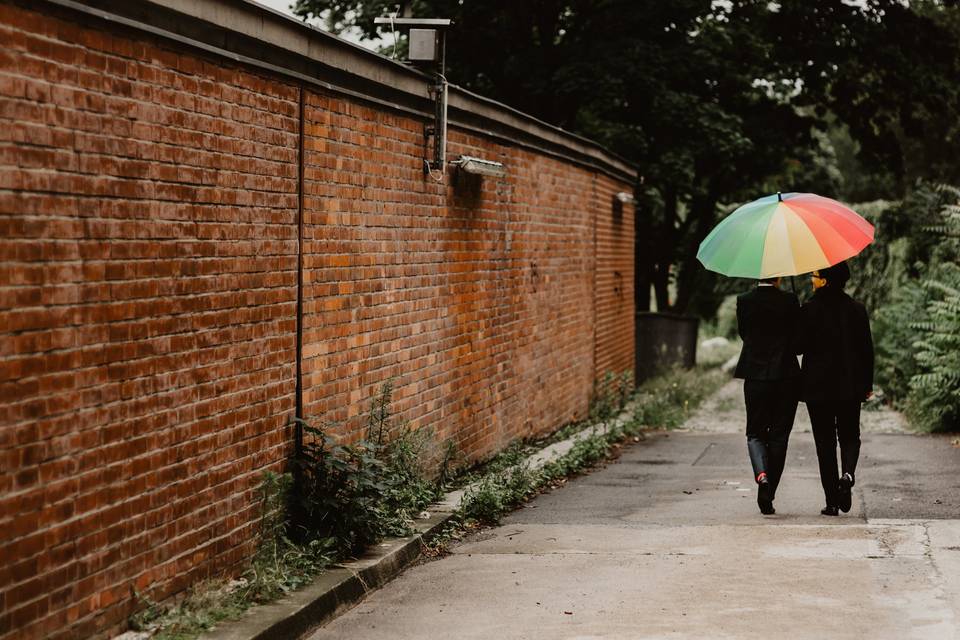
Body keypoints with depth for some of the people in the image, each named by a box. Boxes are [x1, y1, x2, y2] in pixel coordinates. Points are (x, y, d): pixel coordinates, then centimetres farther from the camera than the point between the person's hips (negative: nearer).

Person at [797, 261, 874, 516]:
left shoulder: (810, 310, -10)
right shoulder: (857, 309, 1)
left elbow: (800, 345, -10)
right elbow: (867, 349, 3)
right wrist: (867, 384, 11)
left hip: (818, 385, -2)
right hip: (850, 385, 2)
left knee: (825, 441, 5)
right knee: (850, 435, 16)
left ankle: (832, 500, 3)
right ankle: (847, 473, -14)